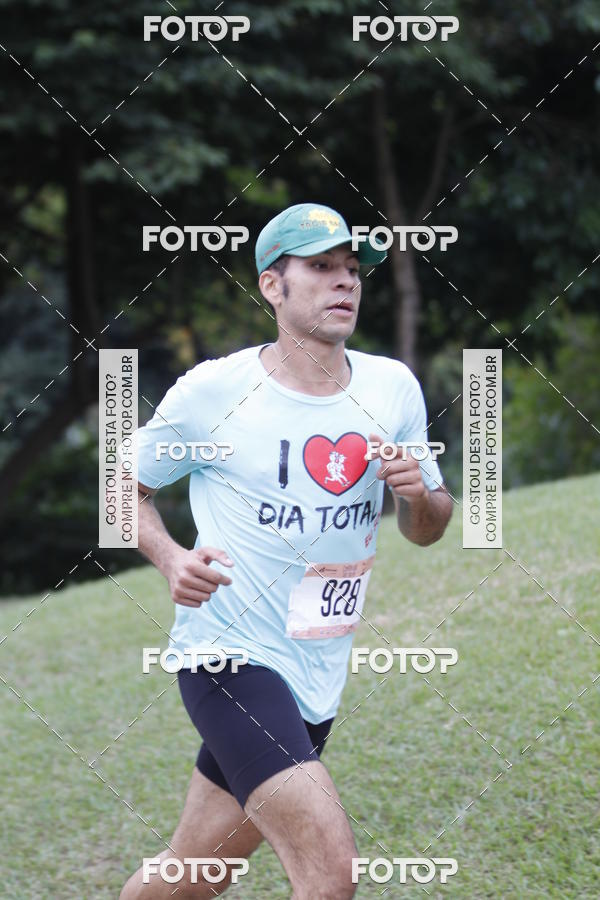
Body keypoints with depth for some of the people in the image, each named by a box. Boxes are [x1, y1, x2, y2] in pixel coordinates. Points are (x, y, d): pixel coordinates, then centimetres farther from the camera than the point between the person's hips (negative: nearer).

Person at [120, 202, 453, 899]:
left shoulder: (393, 387, 4)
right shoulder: (212, 392, -9)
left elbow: (427, 530, 14)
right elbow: (126, 483, 6)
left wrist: (419, 495, -10)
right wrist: (171, 559, -14)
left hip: (318, 677, 6)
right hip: (230, 654, -6)